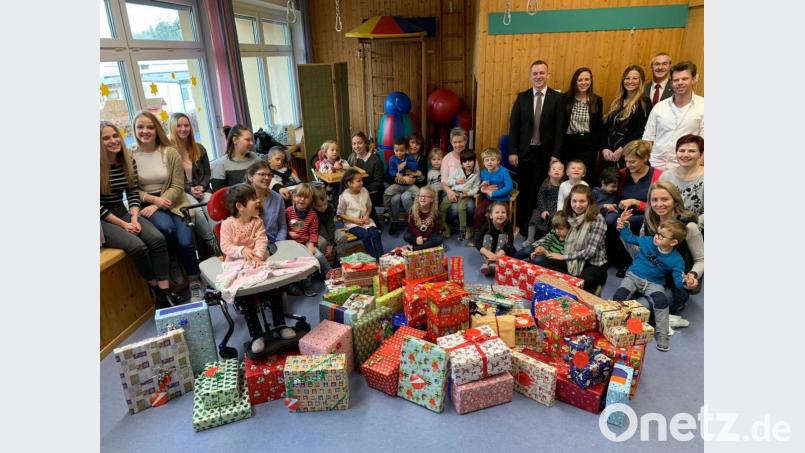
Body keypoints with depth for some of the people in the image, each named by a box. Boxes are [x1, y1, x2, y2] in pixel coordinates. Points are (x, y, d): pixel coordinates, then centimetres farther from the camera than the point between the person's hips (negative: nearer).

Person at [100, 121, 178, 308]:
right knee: (138, 246, -28)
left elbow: (133, 193, 4)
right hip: (103, 220, -5)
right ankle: (155, 289, -5)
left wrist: (134, 218, -11)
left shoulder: (128, 161, 4)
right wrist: (123, 224, -16)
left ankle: (165, 292, -21)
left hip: (123, 212, 5)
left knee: (158, 239, -22)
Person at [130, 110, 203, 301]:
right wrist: (153, 199, -15)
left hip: (172, 203, 1)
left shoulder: (170, 152, -3)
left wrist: (157, 205, -14)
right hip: (146, 204, 0)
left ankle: (194, 283, 3)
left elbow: (177, 187, -4)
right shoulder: (130, 156, -2)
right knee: (166, 227, -32)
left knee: (185, 241, -19)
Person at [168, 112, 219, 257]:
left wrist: (202, 187, -5)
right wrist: (190, 189, -13)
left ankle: (218, 241, -33)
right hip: (181, 191, -3)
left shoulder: (199, 149, 13)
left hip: (201, 189, 3)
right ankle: (212, 244, -24)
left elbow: (207, 173, 14)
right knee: (196, 211, -33)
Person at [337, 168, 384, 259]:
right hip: (352, 223, -4)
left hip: (365, 220, 4)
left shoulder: (364, 191, 0)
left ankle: (380, 257, -16)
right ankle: (373, 258, -15)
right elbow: (340, 214, -7)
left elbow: (369, 206, 13)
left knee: (375, 233, -21)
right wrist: (355, 220, -16)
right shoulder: (344, 197, -13)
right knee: (366, 236, -27)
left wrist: (367, 215, -7)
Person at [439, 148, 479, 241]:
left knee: (461, 208, -30)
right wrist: (456, 181, -10)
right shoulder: (457, 171, 5)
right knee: (442, 207, -15)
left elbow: (475, 188, 1)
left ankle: (462, 229, -14)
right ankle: (443, 226, 4)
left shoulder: (476, 174, 4)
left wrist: (468, 193, -14)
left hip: (465, 195, -2)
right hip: (453, 192, 2)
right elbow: (446, 181, 5)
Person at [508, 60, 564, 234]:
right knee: (524, 191, 8)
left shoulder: (557, 97, 0)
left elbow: (560, 128, -4)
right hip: (524, 152, 1)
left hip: (546, 153, -1)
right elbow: (513, 125, 1)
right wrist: (512, 151, -5)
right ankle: (523, 226, 21)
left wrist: (556, 154, -9)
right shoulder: (522, 97, 4)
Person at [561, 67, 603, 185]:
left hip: (588, 147, 1)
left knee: (586, 179, 3)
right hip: (568, 145, 0)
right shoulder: (566, 98, -1)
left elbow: (599, 126, 8)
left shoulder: (597, 100, 4)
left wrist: (598, 148, 6)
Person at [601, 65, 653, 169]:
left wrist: (622, 150, -16)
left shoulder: (644, 103, -3)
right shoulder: (616, 102, 15)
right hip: (608, 154, 5)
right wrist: (604, 148, -3)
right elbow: (606, 126, 10)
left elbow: (641, 131, -12)